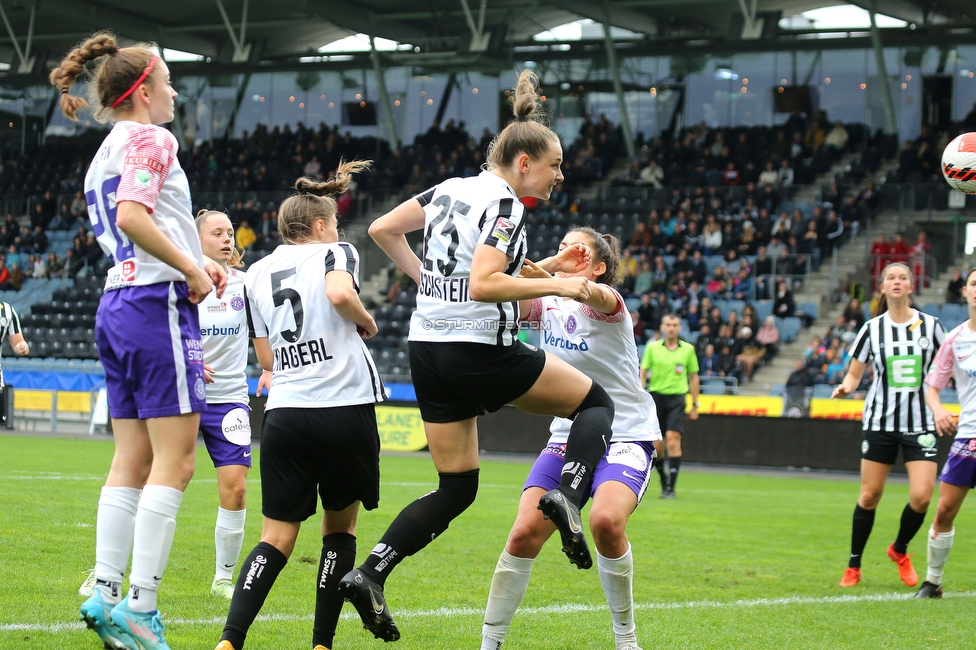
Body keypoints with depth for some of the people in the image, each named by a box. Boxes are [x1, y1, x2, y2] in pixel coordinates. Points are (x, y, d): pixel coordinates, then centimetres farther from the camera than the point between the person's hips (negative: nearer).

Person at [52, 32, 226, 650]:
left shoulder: (104, 153, 21)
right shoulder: (151, 138, -7)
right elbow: (132, 215, -21)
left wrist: (195, 260, 11)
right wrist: (191, 269, -14)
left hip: (118, 301, 9)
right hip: (159, 303, -9)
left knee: (132, 463, 9)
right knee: (174, 462, -8)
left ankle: (106, 594, 5)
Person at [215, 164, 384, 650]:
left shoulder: (256, 273, 17)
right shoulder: (336, 252, 4)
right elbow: (340, 293, -19)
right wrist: (367, 322, -1)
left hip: (284, 414, 3)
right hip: (346, 408, -3)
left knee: (277, 536, 4)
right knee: (340, 528, 12)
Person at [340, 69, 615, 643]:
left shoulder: (451, 188, 11)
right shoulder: (506, 205, -12)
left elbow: (383, 229, 16)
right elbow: (484, 285, -25)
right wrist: (556, 285, -19)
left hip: (427, 350, 8)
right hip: (480, 351, -8)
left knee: (456, 488, 14)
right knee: (596, 401, 9)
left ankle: (370, 574, -1)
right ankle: (568, 497, -16)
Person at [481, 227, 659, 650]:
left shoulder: (607, 303, -12)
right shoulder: (546, 307, 7)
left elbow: (592, 293, -37)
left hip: (626, 437, -5)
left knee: (606, 521, -31)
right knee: (524, 534, -12)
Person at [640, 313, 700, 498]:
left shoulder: (688, 349, 4)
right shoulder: (652, 347, 4)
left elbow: (693, 377, 10)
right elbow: (643, 373, 6)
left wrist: (695, 405, 9)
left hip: (677, 398, -1)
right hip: (656, 396, 1)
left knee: (673, 439, -14)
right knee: (655, 444, 2)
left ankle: (670, 487, -12)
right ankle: (663, 476, 27)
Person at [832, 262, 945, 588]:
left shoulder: (930, 325, 3)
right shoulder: (873, 329, 2)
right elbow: (854, 374, 6)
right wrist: (845, 387, -15)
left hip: (920, 423, 0)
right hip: (880, 421, 0)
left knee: (921, 496, -11)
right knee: (869, 495, 0)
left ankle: (899, 550, 18)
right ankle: (854, 567, 15)